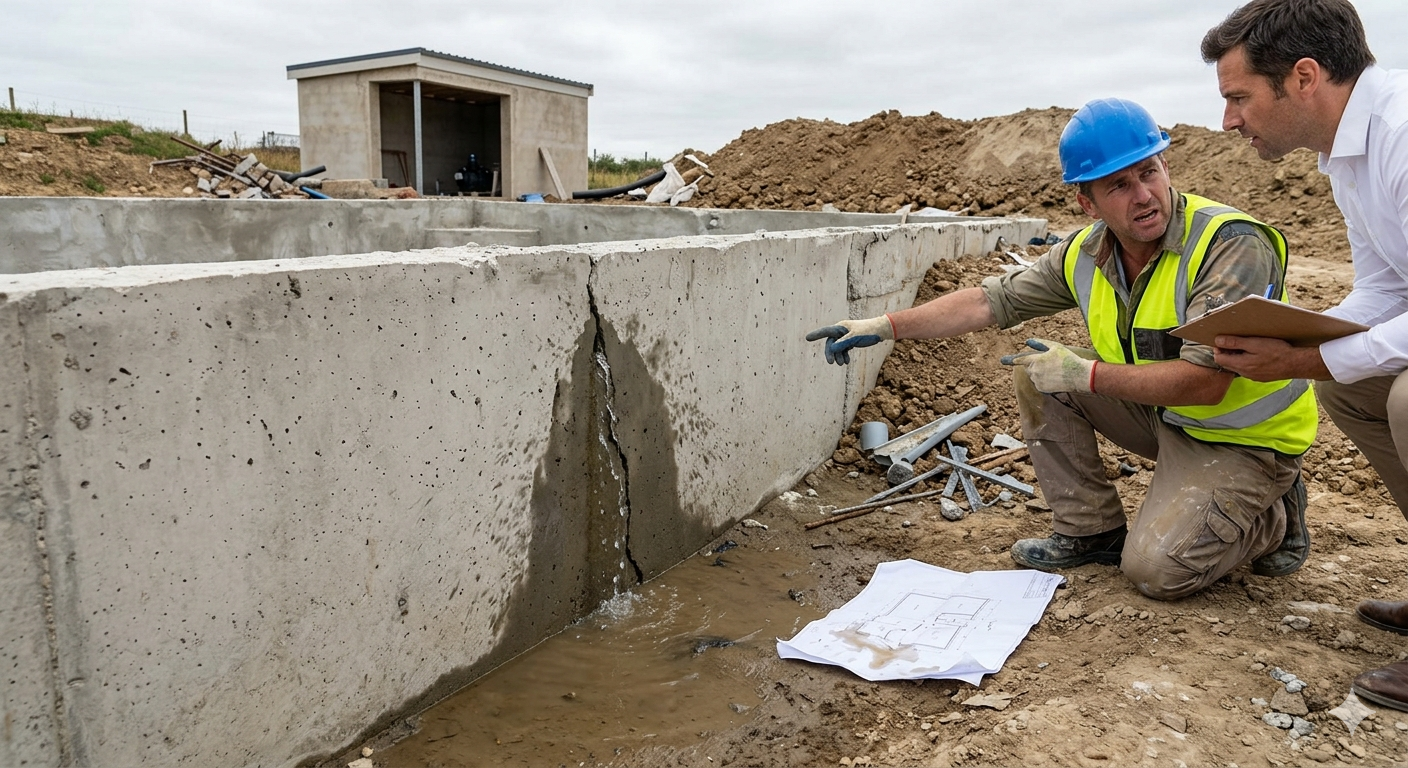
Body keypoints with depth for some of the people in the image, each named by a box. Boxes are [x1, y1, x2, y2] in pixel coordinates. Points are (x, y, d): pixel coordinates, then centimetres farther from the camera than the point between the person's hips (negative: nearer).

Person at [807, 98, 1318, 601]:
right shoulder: (1084, 255, -7)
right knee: (1036, 371, -7)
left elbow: (1205, 381, -32)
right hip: (1165, 415, 7)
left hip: (1244, 436, -6)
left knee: (1156, 570, -22)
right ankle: (1090, 530, 5)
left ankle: (1274, 518, 9)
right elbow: (993, 300, -2)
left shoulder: (1232, 245, -27)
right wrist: (887, 326, -9)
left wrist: (1084, 373, -28)